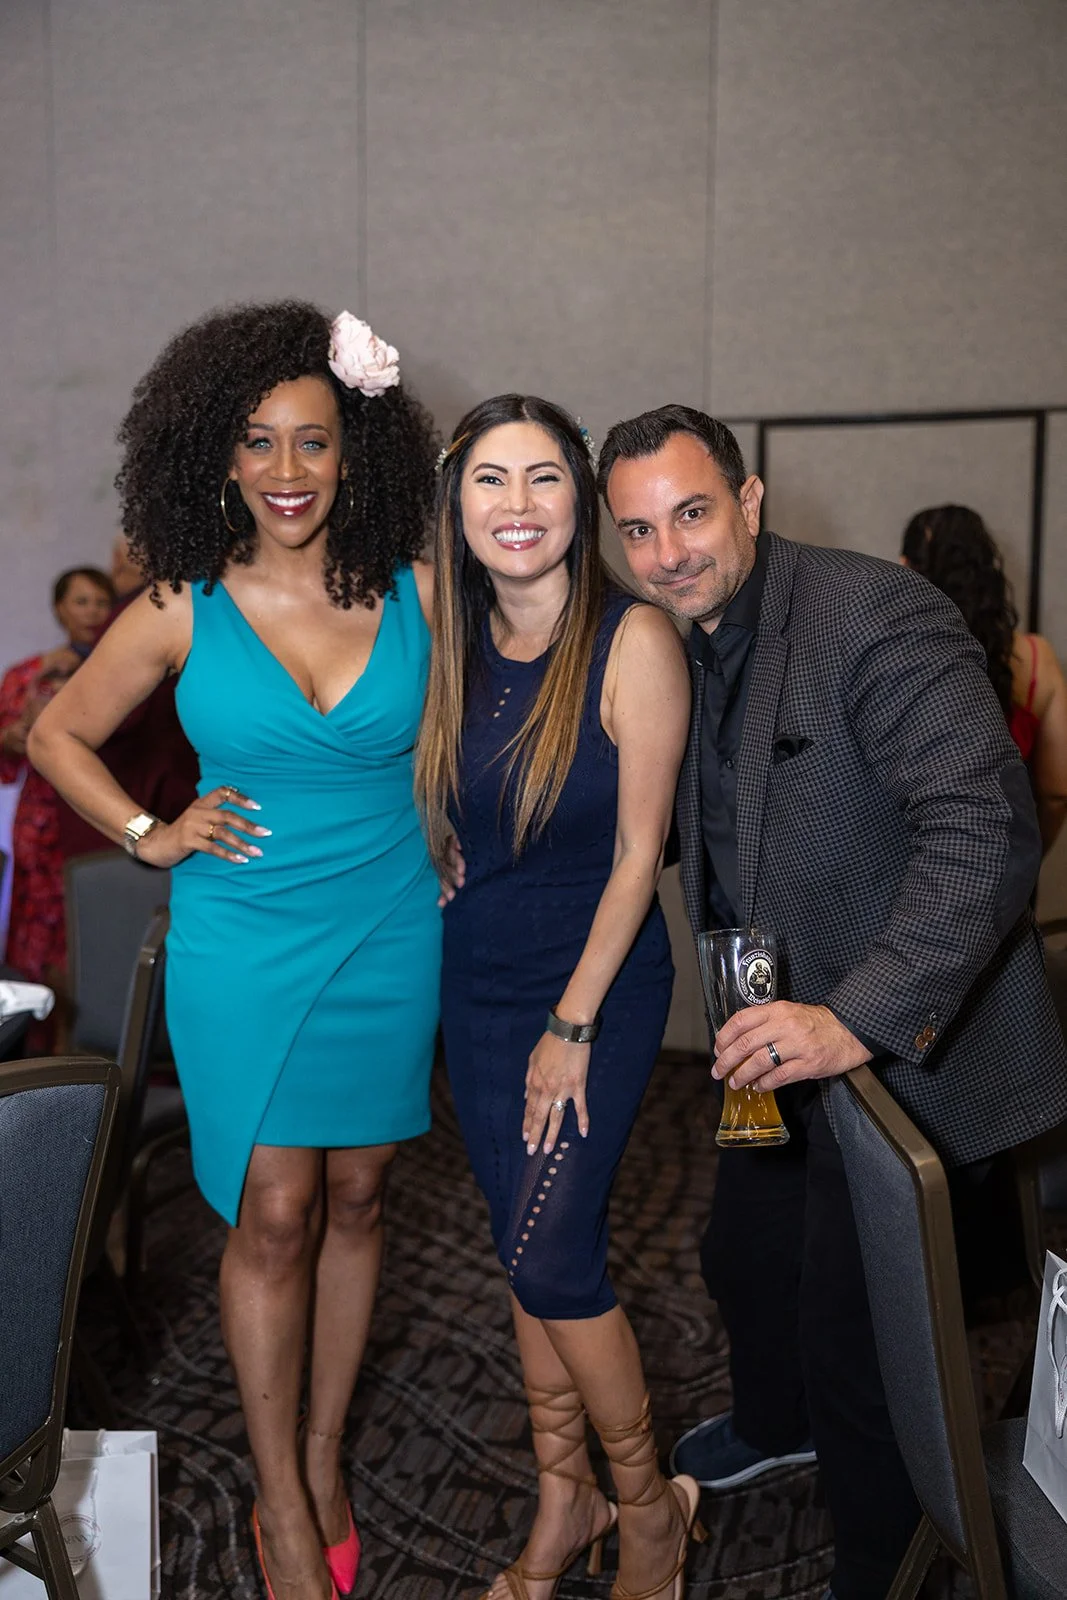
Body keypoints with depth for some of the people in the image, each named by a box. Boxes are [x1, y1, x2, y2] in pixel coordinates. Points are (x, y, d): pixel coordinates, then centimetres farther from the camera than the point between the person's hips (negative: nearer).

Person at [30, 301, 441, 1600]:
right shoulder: (183, 610, -5)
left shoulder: (416, 595, -4)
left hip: (389, 939, 2)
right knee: (272, 1215, 1)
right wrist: (148, 834, -2)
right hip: (240, 946, -1)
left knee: (353, 1198, 12)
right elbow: (59, 733, 8)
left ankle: (324, 1467, 31)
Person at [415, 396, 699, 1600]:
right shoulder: (449, 643, 0)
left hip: (601, 983, -5)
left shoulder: (632, 641, -15)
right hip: (475, 982, 5)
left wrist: (572, 1025, -12)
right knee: (527, 1249, 12)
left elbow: (637, 852, -13)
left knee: (549, 1258, -8)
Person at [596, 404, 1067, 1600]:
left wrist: (859, 1018, -38)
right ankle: (773, 1426, 60)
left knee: (857, 1345, 3)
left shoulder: (879, 617, -23)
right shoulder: (677, 645, 3)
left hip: (901, 1055, -8)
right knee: (743, 1261, 28)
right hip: (781, 1045, 8)